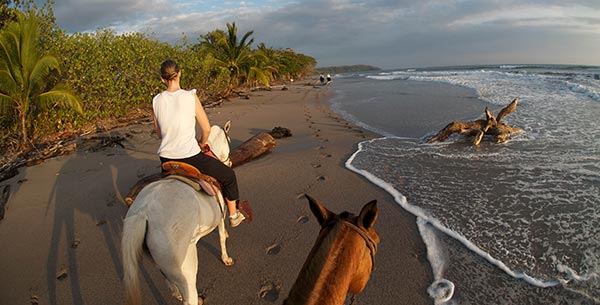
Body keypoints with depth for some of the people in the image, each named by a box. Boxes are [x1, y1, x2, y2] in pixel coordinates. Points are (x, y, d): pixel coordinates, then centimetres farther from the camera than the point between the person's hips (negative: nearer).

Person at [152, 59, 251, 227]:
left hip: (165, 158, 5)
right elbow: (206, 129, -8)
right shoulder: (191, 96, -12)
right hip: (189, 156, -5)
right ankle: (233, 215, 27)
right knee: (228, 175, 15)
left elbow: (159, 133, 10)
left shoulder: (156, 100, 0)